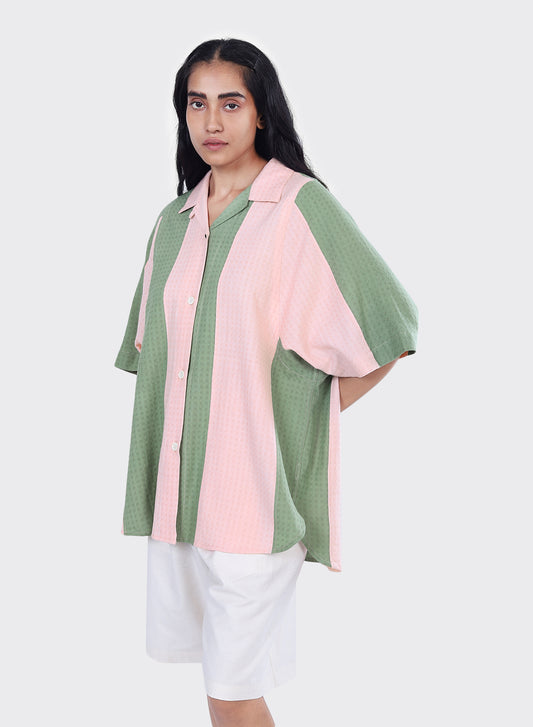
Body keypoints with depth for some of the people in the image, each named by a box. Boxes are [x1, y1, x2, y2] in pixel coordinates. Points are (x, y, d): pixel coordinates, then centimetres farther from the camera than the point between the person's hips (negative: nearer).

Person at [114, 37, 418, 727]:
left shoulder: (301, 207, -7)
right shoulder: (175, 222, 13)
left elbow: (385, 333, -7)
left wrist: (310, 411, -4)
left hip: (256, 484, -6)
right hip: (178, 485, 6)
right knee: (214, 669, 13)